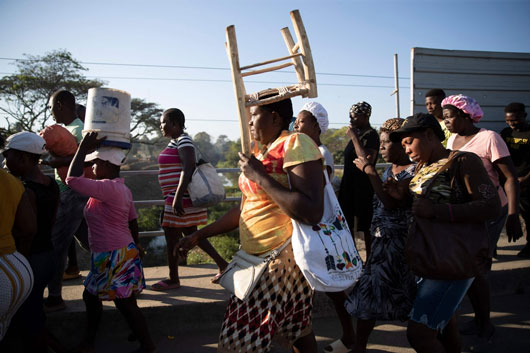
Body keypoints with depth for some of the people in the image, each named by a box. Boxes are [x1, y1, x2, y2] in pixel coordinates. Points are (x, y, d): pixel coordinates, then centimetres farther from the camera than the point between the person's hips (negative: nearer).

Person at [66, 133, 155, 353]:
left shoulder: (108, 188, -23)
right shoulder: (123, 189, 7)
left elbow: (72, 179, -27)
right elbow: (132, 221, 14)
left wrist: (83, 147, -19)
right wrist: (135, 244, 27)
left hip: (115, 257, -10)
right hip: (124, 251, 10)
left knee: (126, 304, 3)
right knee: (90, 295, 23)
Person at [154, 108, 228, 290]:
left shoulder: (183, 140, -13)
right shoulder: (175, 141, 17)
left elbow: (188, 168, -24)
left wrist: (177, 197, -29)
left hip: (181, 198, -10)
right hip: (175, 197, 10)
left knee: (171, 235, -1)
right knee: (191, 234, 14)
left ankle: (173, 279, 13)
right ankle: (222, 264, 20)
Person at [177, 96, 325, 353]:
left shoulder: (295, 144, -16)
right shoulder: (260, 151, 11)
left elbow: (312, 213, -27)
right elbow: (244, 209, 18)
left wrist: (260, 176, -21)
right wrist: (199, 235, 18)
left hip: (285, 258, -8)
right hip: (259, 258, 8)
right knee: (297, 330, 20)